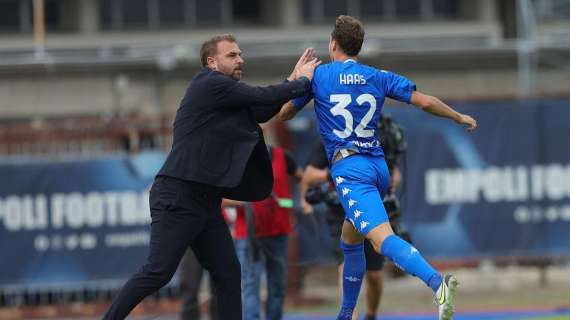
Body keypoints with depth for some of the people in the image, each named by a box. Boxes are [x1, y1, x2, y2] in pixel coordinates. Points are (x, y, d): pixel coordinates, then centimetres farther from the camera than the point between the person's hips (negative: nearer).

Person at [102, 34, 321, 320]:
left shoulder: (223, 95, 19)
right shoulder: (210, 83, -9)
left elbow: (260, 112, 16)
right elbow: (263, 96, -11)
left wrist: (293, 80, 13)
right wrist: (303, 82, 3)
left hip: (206, 200, 10)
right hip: (177, 197, -10)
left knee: (228, 274, 6)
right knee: (158, 272, -13)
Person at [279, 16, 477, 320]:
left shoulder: (317, 76, 2)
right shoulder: (379, 77, 11)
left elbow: (283, 114, 13)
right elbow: (425, 101, 8)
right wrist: (460, 117, 24)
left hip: (348, 168, -6)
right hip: (379, 167, 6)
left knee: (382, 238, -23)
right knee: (350, 240, 25)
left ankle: (437, 283, -46)